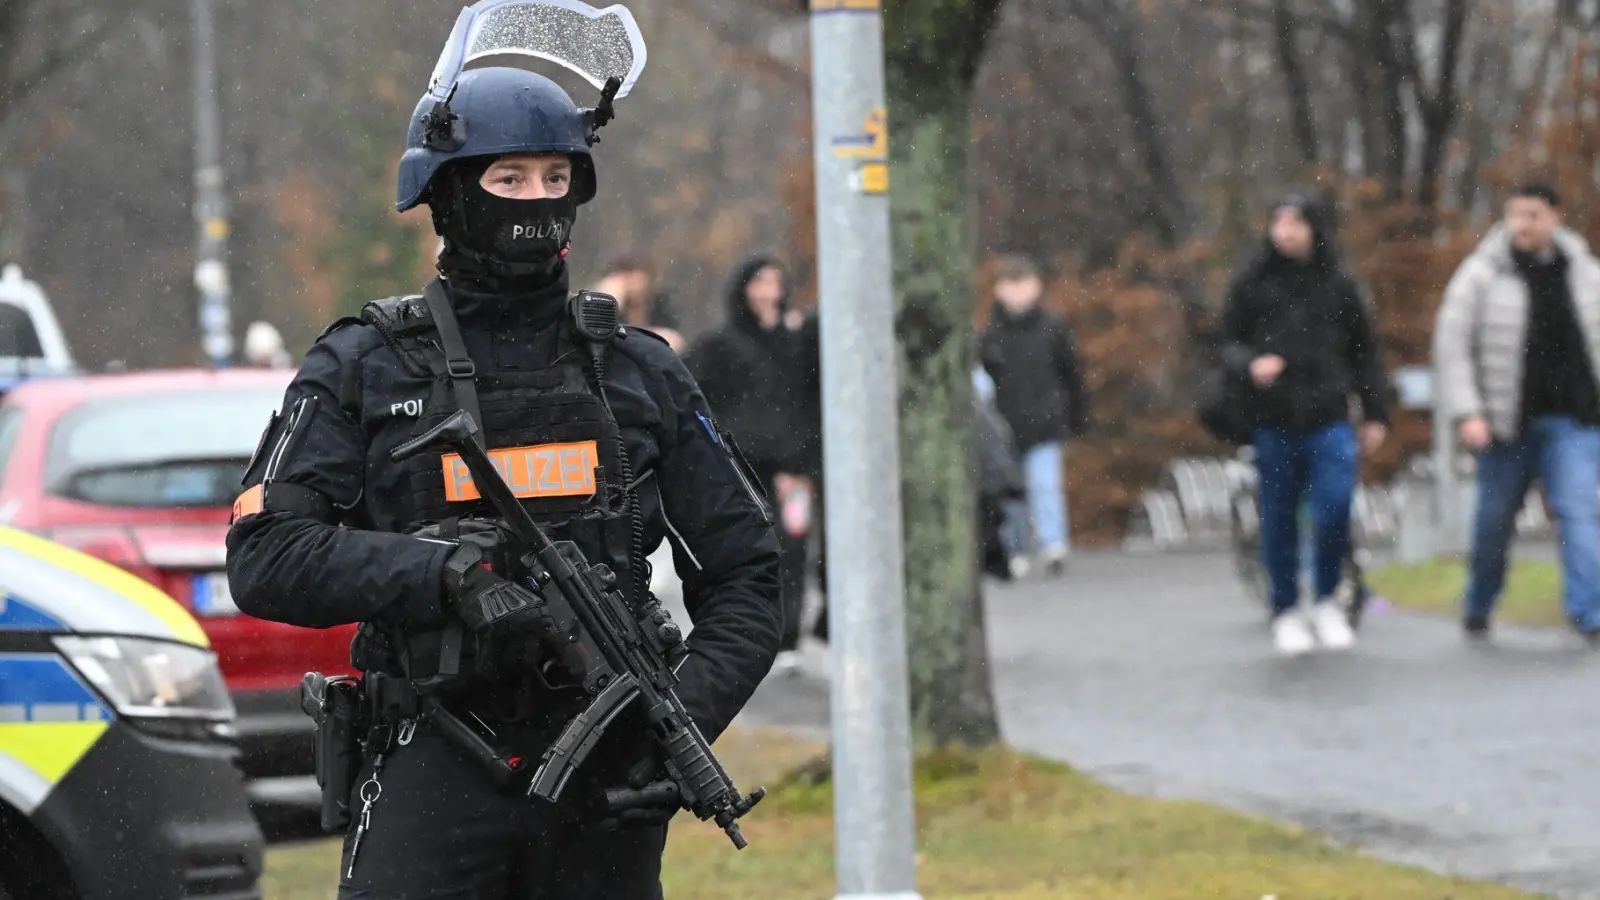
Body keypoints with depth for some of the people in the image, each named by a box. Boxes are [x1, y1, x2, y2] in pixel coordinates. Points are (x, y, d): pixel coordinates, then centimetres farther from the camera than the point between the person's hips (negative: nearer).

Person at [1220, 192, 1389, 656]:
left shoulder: (1338, 284, 6)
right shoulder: (1251, 283, 4)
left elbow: (1365, 352, 12)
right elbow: (1228, 343, 7)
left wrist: (1375, 414, 8)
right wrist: (1251, 363, -16)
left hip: (1329, 417, 0)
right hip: (1272, 421, 0)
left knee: (1335, 506, -14)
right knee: (1280, 518, 4)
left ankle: (1326, 600, 7)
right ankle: (1286, 613, 17)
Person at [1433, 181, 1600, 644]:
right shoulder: (1481, 275, -4)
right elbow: (1452, 346, -5)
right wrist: (1467, 413, -14)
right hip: (1507, 423, -1)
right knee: (1495, 519, 9)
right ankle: (1478, 609, 30)